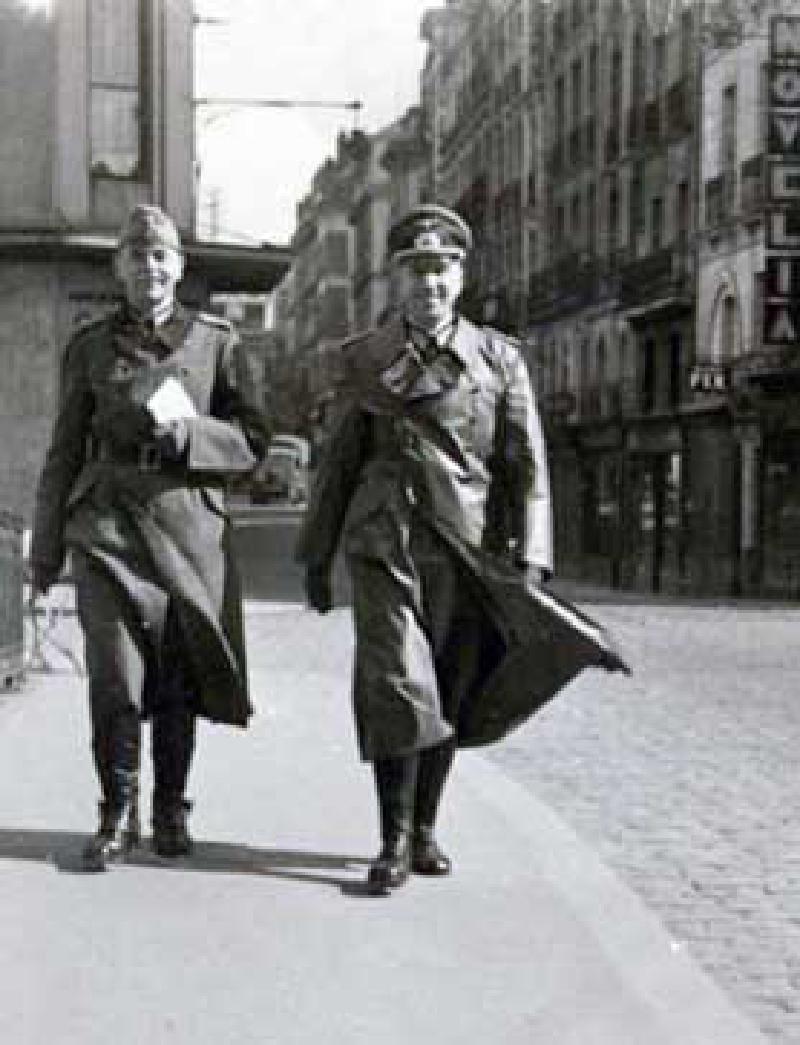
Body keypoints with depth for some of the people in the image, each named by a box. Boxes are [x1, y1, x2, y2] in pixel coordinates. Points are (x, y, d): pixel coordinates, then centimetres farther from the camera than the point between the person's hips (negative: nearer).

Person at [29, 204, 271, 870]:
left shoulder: (216, 340, 8)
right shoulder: (90, 347, 10)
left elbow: (254, 443, 5)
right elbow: (64, 454, 13)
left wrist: (184, 429, -13)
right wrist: (45, 551, 11)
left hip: (187, 530, 0)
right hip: (107, 528, 0)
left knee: (179, 681, 5)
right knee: (114, 681, -8)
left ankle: (171, 810, 21)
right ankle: (118, 815, 7)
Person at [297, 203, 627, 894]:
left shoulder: (501, 360, 4)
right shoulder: (366, 359, 6)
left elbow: (527, 468, 0)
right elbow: (339, 462, 11)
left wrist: (529, 562, -9)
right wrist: (316, 557, 10)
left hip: (469, 548, 1)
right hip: (385, 543, -1)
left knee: (449, 694, 8)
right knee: (395, 685, -13)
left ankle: (425, 829, 24)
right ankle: (394, 842, -5)